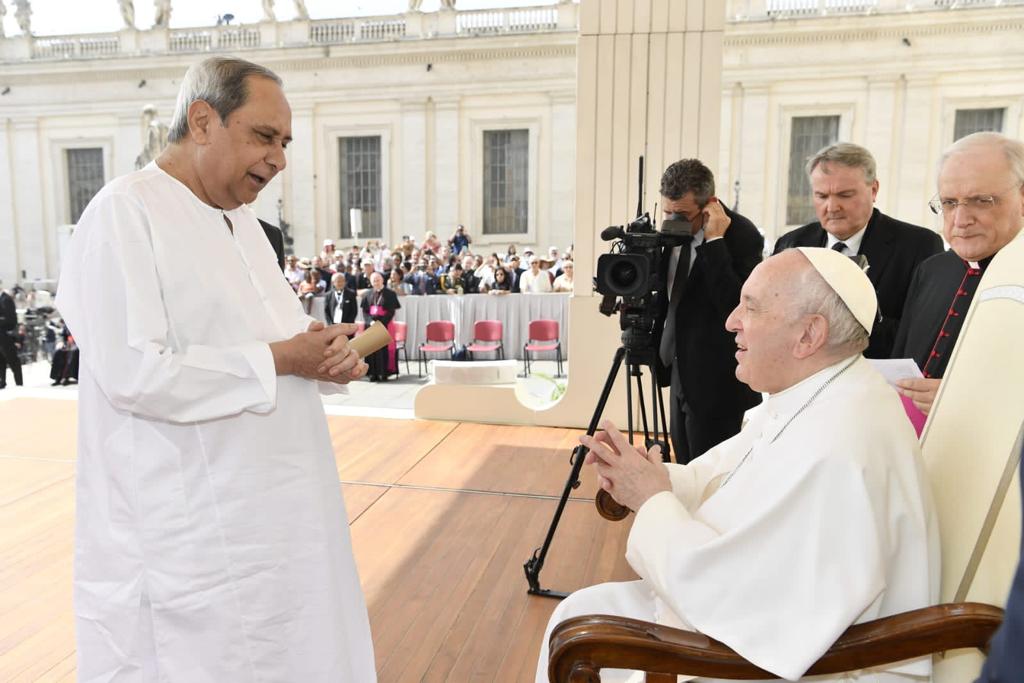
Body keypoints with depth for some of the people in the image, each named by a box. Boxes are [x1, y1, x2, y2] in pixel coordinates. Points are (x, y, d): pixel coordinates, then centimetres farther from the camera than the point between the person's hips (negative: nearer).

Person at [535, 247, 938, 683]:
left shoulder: (833, 450, -33)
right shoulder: (811, 396, 0)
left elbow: (715, 588, -31)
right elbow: (723, 476, 7)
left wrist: (653, 502, -16)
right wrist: (656, 480, -12)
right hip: (749, 603, 9)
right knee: (581, 613, 13)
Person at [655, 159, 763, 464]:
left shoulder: (742, 235, -18)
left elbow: (735, 307, -28)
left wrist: (714, 241, -27)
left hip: (715, 379, -7)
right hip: (681, 370, 8)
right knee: (685, 471, 17)